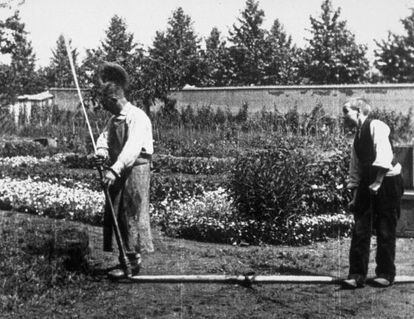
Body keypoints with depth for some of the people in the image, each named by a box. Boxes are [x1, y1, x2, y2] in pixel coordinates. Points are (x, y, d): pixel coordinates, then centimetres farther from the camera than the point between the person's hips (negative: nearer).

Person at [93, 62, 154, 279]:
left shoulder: (137, 117, -17)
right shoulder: (114, 119, 14)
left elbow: (132, 148, -29)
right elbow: (104, 136, 8)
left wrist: (115, 170, -39)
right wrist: (101, 152, -16)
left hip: (135, 171, -9)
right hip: (118, 172, 9)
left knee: (131, 216, -5)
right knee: (115, 214, 11)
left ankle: (133, 262, 5)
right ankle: (125, 259, 22)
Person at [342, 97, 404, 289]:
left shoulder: (376, 126, -9)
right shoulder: (358, 136, 16)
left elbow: (384, 156, -21)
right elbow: (355, 169, 19)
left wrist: (377, 183, -23)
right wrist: (354, 195, 14)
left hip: (388, 181, -7)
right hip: (367, 184, 7)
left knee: (385, 231, 1)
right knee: (360, 230, 1)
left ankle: (386, 274, 13)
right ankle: (356, 275, 6)